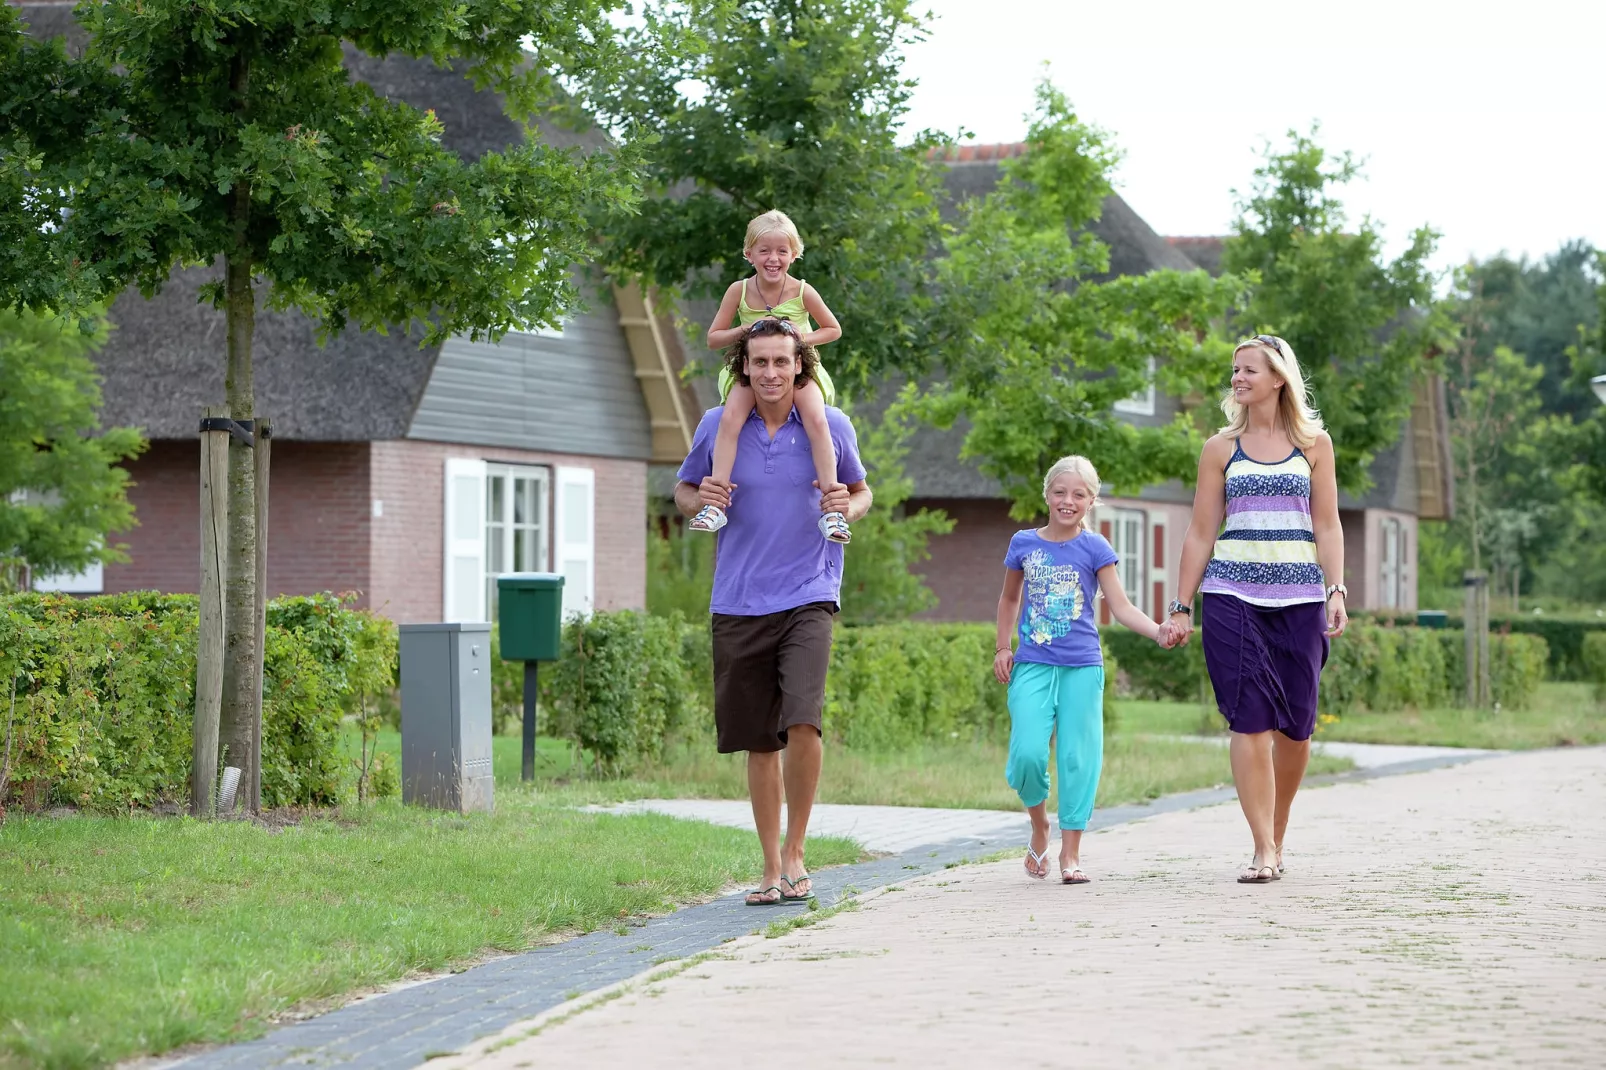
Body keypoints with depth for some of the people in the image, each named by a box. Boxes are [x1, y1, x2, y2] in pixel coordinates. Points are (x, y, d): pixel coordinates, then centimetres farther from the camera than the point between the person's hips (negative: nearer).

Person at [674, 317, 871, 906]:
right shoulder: (717, 425, 3)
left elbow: (861, 490, 16)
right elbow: (683, 490, 17)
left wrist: (849, 507, -8)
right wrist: (700, 501, -7)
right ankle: (771, 869, 20)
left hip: (807, 597, -2)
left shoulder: (831, 426, 2)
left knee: (802, 722, -21)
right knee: (760, 743, 7)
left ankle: (794, 853, -4)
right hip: (738, 606, 2)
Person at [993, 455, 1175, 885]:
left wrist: (1158, 631, -21)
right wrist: (1002, 647, 12)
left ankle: (1070, 853, 7)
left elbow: (1121, 607, -5)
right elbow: (1009, 598, 22)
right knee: (1028, 753, -13)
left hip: (1081, 667, -1)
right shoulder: (1023, 543, 7)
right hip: (1032, 666, 1)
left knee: (1078, 758, -2)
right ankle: (1039, 828, 14)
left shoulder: (1095, 549, 1)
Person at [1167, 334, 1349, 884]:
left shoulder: (1313, 443, 9)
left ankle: (1276, 837, 21)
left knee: (1296, 725, 1)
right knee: (1251, 720, -10)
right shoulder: (1221, 448, 9)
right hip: (1234, 594, -1)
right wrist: (1182, 606, 6)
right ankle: (1263, 852, -9)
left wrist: (1335, 591, -5)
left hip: (1299, 596, 1)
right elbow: (1201, 533, 9)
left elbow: (1327, 525, 7)